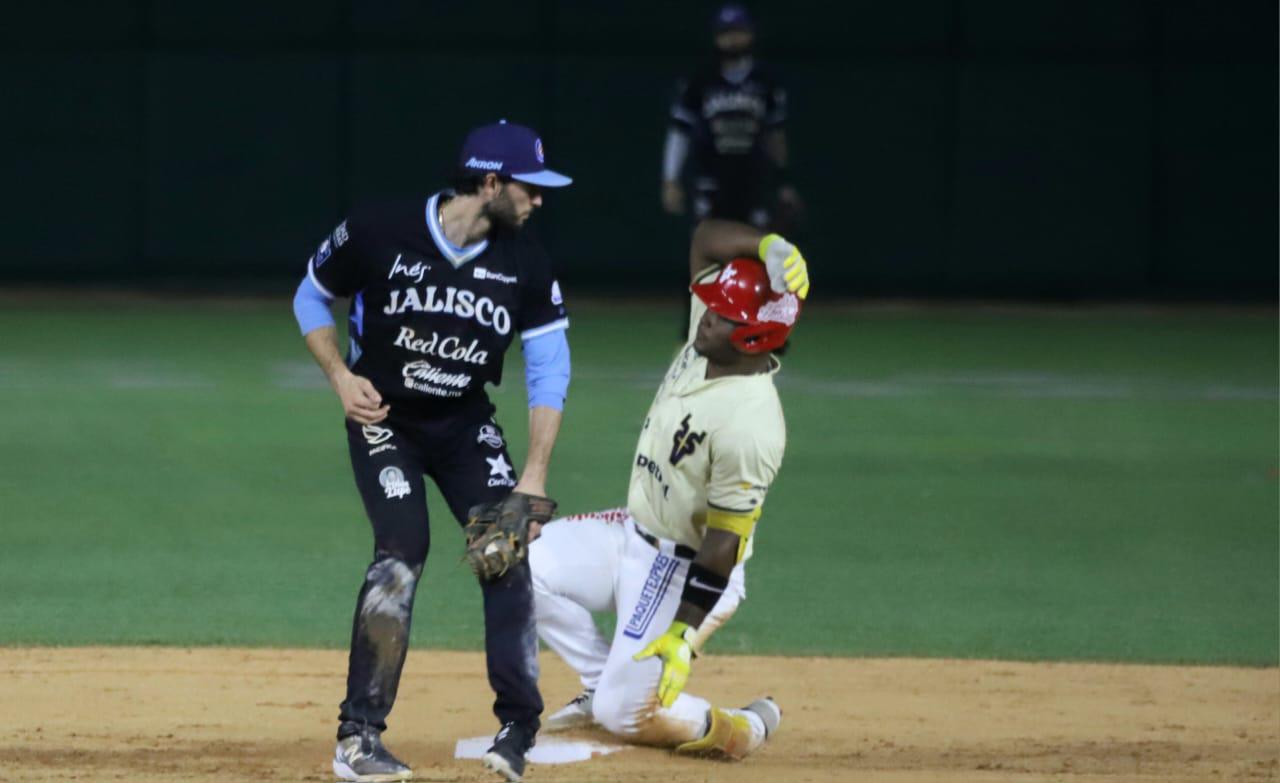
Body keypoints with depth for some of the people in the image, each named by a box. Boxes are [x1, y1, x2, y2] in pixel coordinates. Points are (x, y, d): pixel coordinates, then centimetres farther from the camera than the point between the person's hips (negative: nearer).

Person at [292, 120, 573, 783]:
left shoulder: (525, 263, -9)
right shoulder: (378, 235, -18)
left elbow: (548, 367, -6)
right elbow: (311, 296, 0)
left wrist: (536, 473, -14)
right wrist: (340, 375, -15)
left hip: (466, 426, 4)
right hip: (383, 420, -4)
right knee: (402, 548, -22)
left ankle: (518, 728, 3)